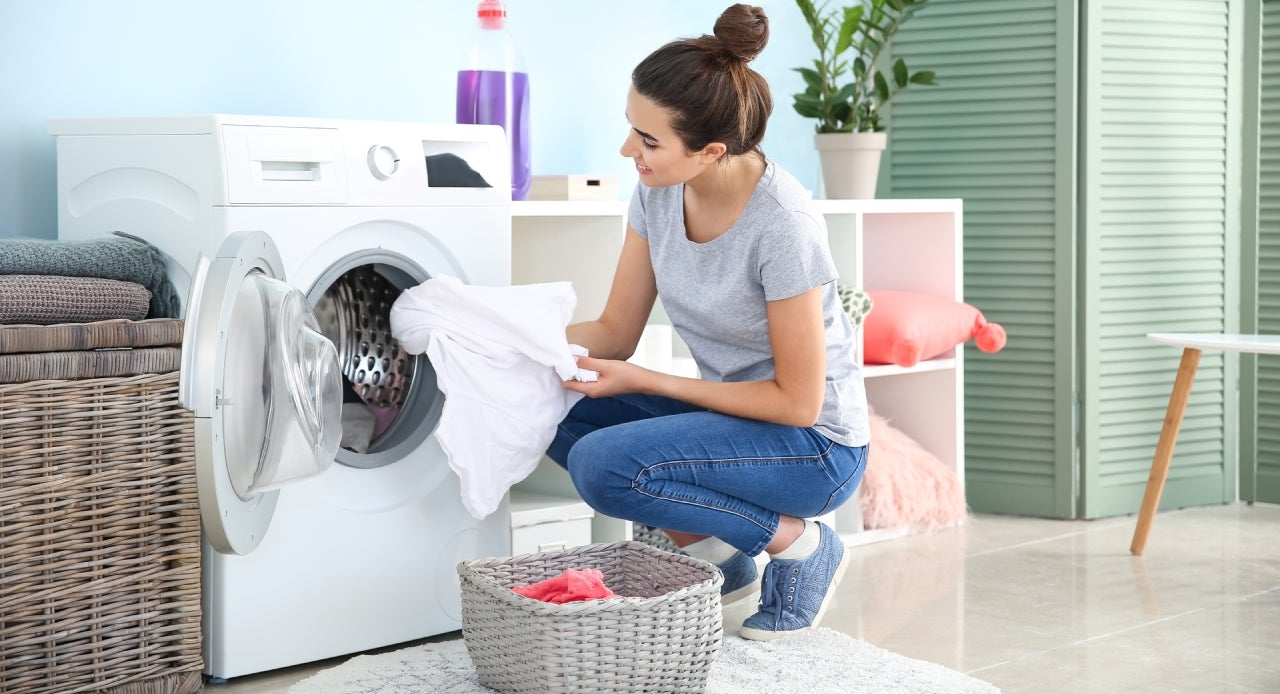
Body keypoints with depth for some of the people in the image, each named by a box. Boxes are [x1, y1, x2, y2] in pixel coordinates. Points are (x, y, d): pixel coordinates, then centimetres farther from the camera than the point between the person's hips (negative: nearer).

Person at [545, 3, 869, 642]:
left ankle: (798, 545, -5)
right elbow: (616, 333, 1)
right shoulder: (658, 192, -7)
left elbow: (797, 402, -21)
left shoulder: (782, 223, -27)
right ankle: (714, 555, 6)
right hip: (726, 410, 8)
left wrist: (646, 382, -22)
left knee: (602, 464, -25)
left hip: (816, 443, -8)